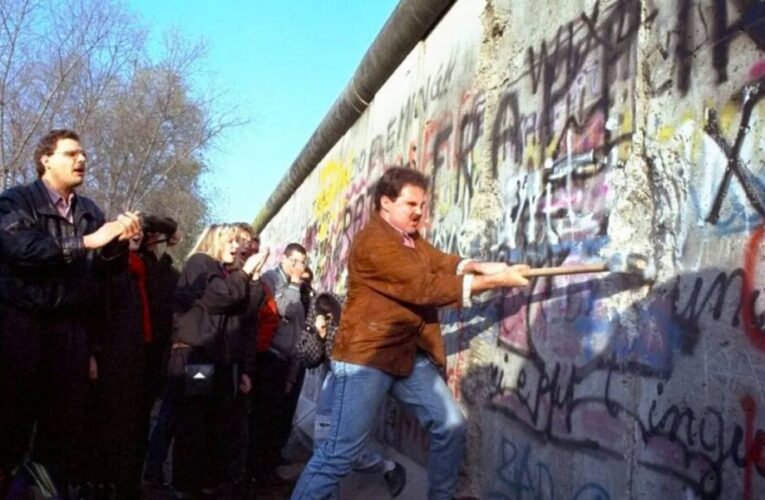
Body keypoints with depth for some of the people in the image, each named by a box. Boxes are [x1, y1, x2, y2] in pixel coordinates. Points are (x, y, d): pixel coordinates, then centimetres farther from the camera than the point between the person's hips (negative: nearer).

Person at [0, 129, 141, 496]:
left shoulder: (91, 212, 14)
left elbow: (106, 271, 10)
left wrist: (119, 243, -9)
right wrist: (86, 242, -20)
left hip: (72, 329, 5)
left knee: (64, 422, 7)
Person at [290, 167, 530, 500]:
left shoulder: (412, 239, 17)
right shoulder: (374, 241, -16)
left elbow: (443, 262, 3)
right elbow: (425, 287, -21)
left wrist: (480, 267, -18)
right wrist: (493, 282, -19)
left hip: (410, 355, 9)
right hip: (367, 357, -9)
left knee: (450, 427, 7)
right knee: (342, 452, -9)